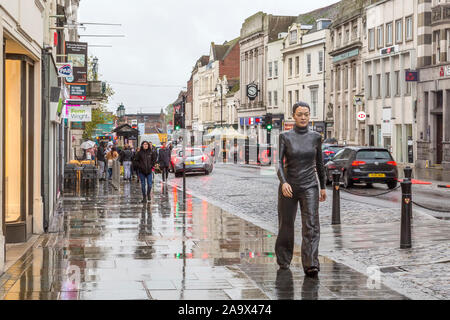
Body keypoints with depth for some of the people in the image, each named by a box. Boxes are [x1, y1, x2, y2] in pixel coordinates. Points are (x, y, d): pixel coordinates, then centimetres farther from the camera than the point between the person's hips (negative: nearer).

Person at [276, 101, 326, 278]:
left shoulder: (315, 137, 4)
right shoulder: (285, 137, -2)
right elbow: (279, 162, -10)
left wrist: (323, 187, 17)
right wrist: (284, 182, -27)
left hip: (309, 186, 1)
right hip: (289, 186, -1)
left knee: (311, 225, -13)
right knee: (286, 225, 10)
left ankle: (311, 265, -20)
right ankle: (284, 261, 29)